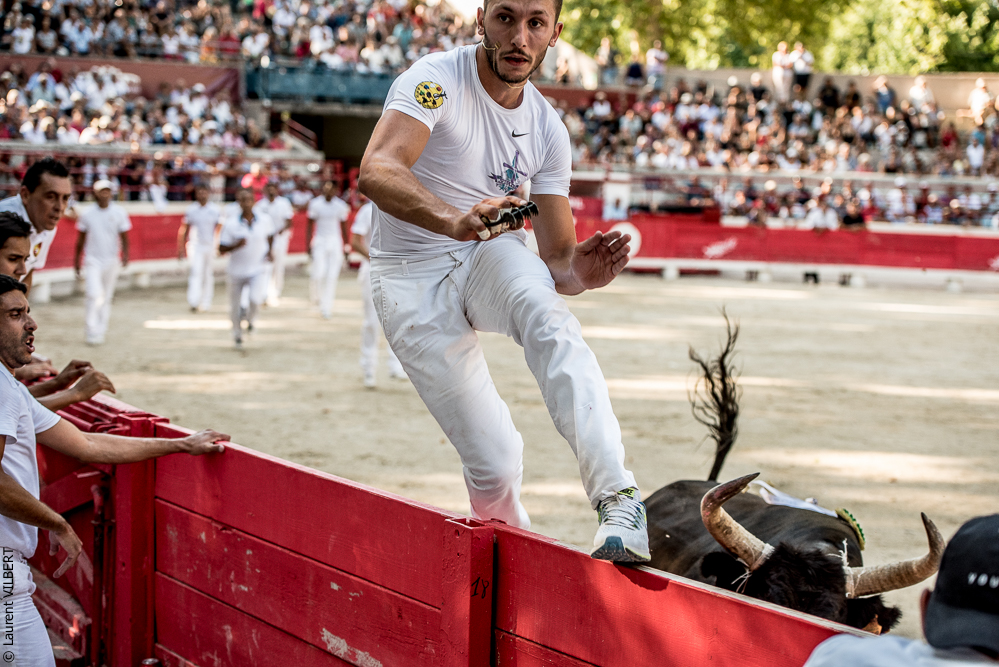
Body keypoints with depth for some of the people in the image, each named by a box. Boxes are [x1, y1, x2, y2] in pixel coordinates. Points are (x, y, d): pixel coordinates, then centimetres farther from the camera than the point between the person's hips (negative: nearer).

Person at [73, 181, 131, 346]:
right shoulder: (87, 213, -1)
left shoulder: (119, 212, -1)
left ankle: (101, 331, 21)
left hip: (112, 260, 2)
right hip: (93, 260, -2)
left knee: (106, 298, 8)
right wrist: (76, 260, 13)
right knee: (95, 295, -15)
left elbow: (124, 237, 3)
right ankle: (92, 333, -12)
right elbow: (81, 238, 9)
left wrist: (125, 255, -13)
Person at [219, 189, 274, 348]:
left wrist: (269, 251, 1)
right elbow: (221, 249, -10)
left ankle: (249, 318, 12)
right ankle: (237, 335, 38)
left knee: (256, 299, -24)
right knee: (234, 307, 11)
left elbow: (270, 236, 16)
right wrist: (236, 245, -27)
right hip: (237, 271, 0)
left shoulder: (264, 220, -6)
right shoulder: (231, 224, -12)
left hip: (258, 270, 0)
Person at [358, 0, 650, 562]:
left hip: (492, 260, 3)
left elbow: (556, 258, 2)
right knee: (494, 463, -10)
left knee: (548, 318, -34)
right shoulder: (437, 80, -16)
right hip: (413, 282, -3)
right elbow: (376, 171, -34)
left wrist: (578, 272, -23)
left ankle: (619, 501, -43)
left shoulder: (548, 130, 1)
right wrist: (453, 220, -53)